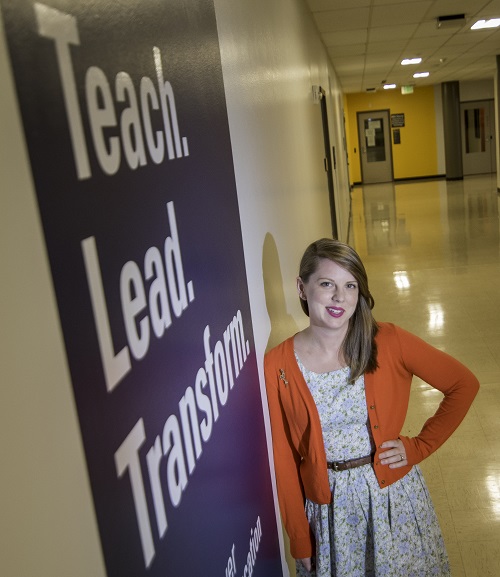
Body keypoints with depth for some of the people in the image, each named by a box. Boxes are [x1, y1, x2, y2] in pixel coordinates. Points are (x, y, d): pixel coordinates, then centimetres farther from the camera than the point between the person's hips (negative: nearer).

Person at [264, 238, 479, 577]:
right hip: (327, 505, 0)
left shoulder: (388, 342, -15)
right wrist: (299, 537, -1)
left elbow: (464, 385, -5)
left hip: (392, 494, 1)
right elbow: (283, 460, -7)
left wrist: (420, 446, -8)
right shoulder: (277, 367, -15)